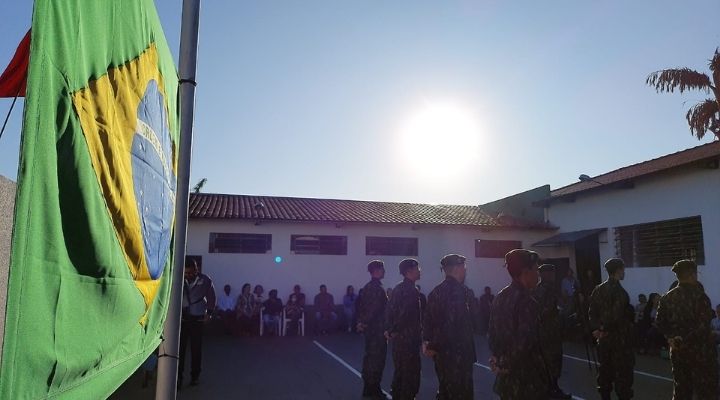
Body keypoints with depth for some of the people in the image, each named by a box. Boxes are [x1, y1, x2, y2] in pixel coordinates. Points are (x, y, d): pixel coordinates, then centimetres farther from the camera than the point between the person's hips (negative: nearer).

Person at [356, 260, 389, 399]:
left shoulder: (367, 287, 12)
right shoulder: (378, 288, -18)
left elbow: (358, 303, 16)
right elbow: (375, 308, -23)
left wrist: (361, 321, 16)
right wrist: (364, 322, -14)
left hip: (369, 327, 9)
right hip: (377, 328, -9)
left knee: (370, 357, 15)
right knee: (377, 358, -1)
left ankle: (368, 388, 24)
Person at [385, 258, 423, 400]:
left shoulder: (398, 288, 10)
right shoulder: (412, 290, -17)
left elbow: (390, 310, 10)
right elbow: (405, 314, -24)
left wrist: (389, 329, 8)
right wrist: (394, 330, -13)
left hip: (398, 336, 9)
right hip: (409, 337, -9)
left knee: (399, 370, 18)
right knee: (411, 372, 1)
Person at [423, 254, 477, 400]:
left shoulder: (435, 292, 6)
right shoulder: (464, 292, -15)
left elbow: (427, 320, 5)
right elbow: (473, 321, -15)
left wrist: (426, 342, 6)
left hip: (441, 351, 7)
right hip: (459, 352, -7)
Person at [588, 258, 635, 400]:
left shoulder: (598, 289, 5)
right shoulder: (619, 291, -18)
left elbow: (592, 312, 4)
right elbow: (616, 316, -22)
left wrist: (595, 329, 0)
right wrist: (606, 330, -10)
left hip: (604, 337, 7)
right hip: (620, 337, -7)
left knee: (605, 369, 16)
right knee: (623, 370, 3)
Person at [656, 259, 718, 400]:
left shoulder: (667, 298, 4)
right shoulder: (700, 296, -12)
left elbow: (660, 323, 3)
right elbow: (703, 325, -19)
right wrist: (685, 340, -12)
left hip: (678, 351, 5)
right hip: (700, 351, -5)